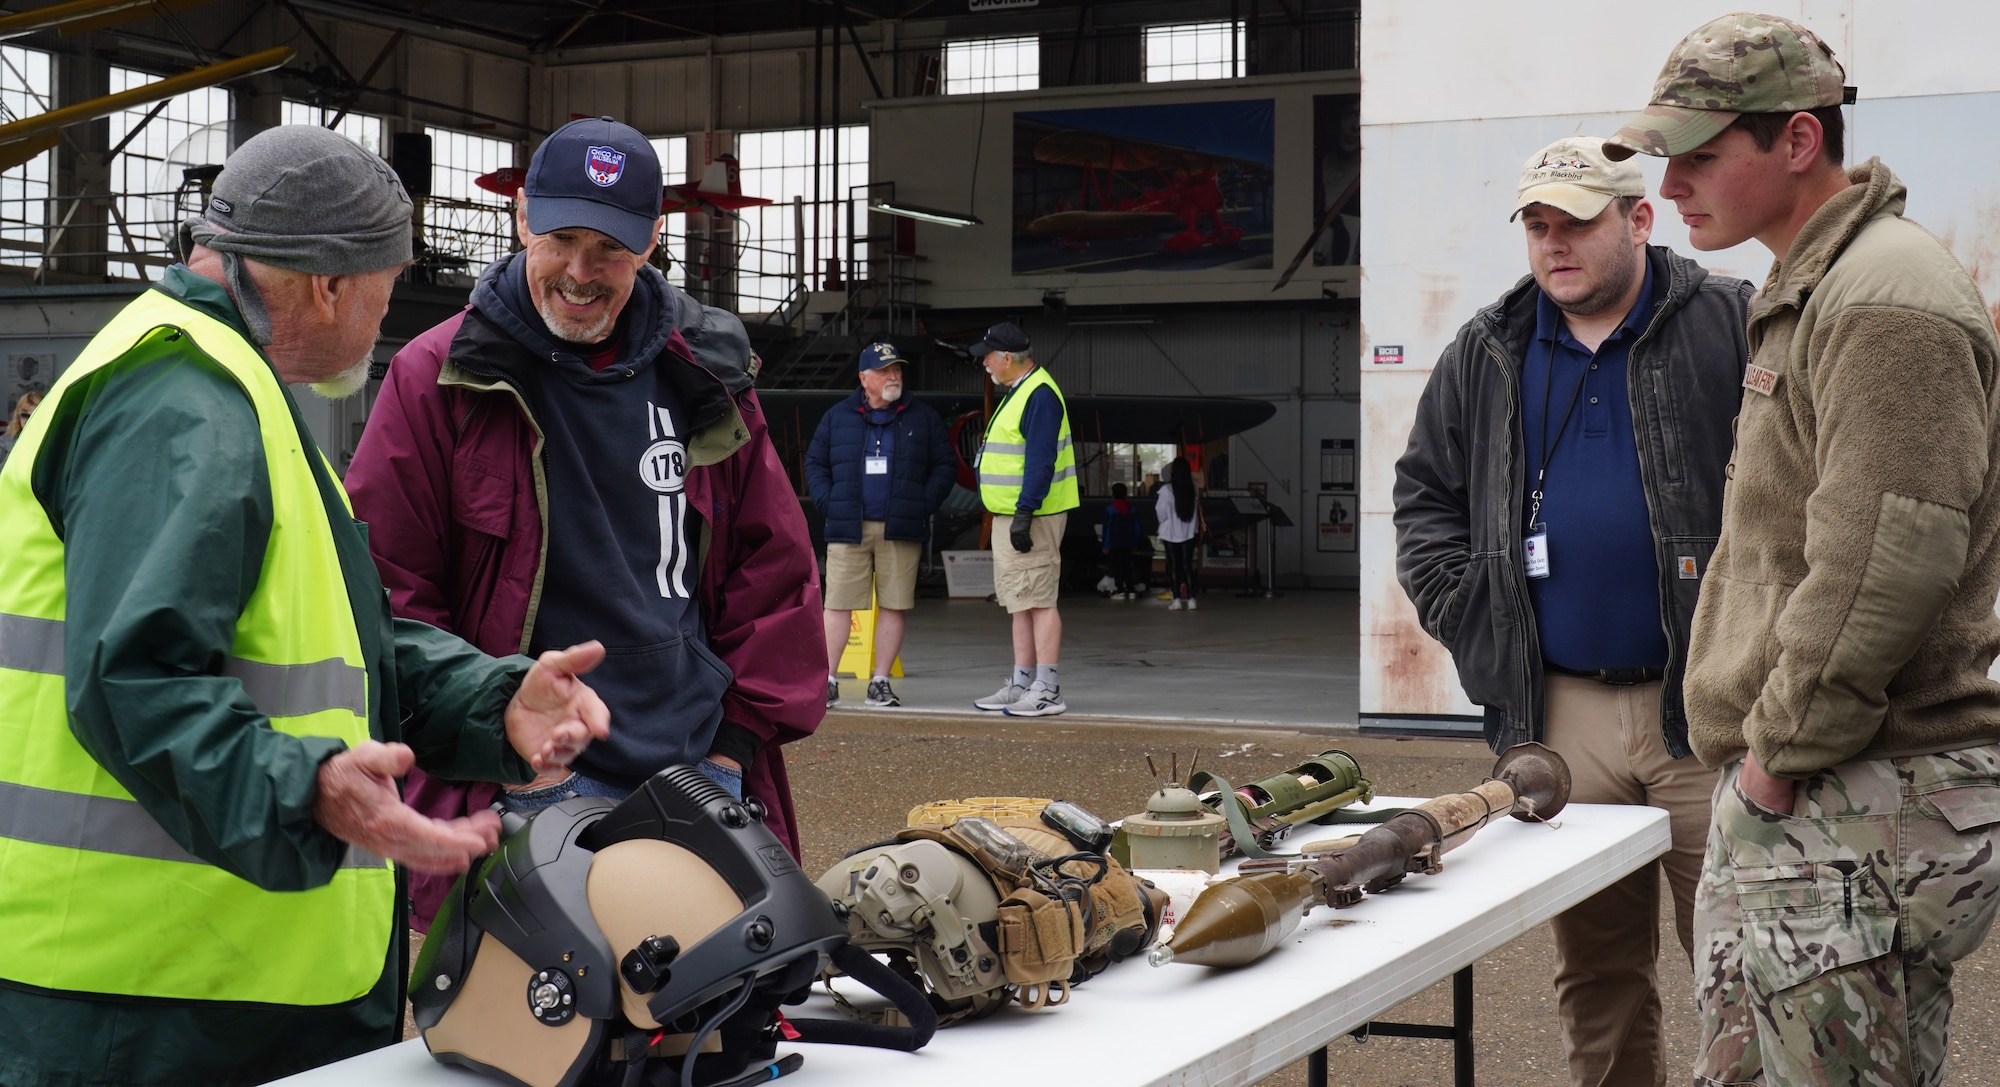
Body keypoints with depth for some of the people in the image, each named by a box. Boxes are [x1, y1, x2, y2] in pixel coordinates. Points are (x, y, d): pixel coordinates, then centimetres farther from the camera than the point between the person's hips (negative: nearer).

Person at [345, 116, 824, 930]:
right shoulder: (439, 378, 0)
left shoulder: (704, 378, 11)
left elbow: (776, 564, 16)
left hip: (701, 770, 4)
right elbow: (385, 582, -1)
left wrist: (741, 734, 8)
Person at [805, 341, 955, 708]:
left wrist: (923, 505, -1)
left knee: (895, 606, 2)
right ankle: (827, 681, 2)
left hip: (900, 531, 0)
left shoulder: (923, 418, 9)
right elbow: (814, 463, 14)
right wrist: (828, 503, 0)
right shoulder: (837, 417, 10)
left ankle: (880, 683, 10)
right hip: (848, 529, 0)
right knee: (838, 604, -3)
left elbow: (945, 466, 11)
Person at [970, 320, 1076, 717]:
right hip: (1011, 517, 11)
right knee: (1020, 605, 14)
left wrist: (1024, 514, -26)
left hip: (1031, 518, -11)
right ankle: (1022, 684, 20)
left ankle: (1046, 690, -8)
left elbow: (1041, 461, -23)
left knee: (1037, 602, -9)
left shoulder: (1039, 395, -16)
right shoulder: (1018, 393, 18)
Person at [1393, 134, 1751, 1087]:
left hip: (1706, 712, -4)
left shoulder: (1732, 328, -2)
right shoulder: (1486, 356, 12)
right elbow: (1424, 497, 20)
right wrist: (1472, 624, 7)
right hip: (1560, 715, 4)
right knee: (1595, 973, 12)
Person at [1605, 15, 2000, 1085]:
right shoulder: (1801, 294, 19)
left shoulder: (1887, 298, -15)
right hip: (1784, 796, 10)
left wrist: (1782, 753, -15)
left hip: (1866, 807, -10)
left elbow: (1885, 566, -23)